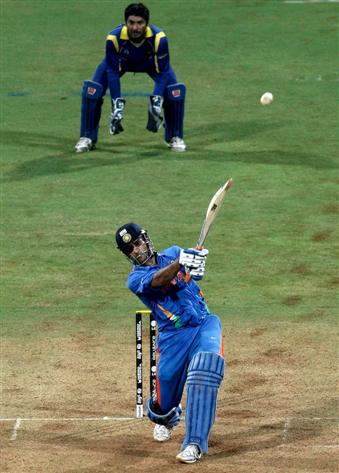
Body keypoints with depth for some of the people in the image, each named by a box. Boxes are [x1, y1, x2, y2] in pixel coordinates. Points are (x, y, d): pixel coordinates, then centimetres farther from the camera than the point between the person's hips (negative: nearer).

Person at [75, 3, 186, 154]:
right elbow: (112, 72, -28)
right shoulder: (114, 38, -38)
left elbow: (163, 72, -29)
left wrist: (157, 102, -39)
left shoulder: (158, 38, -38)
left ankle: (175, 138, 4)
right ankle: (87, 138, 2)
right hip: (120, 62, 0)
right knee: (92, 90, -18)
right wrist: (117, 104, -34)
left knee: (175, 91, -19)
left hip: (151, 63, 0)